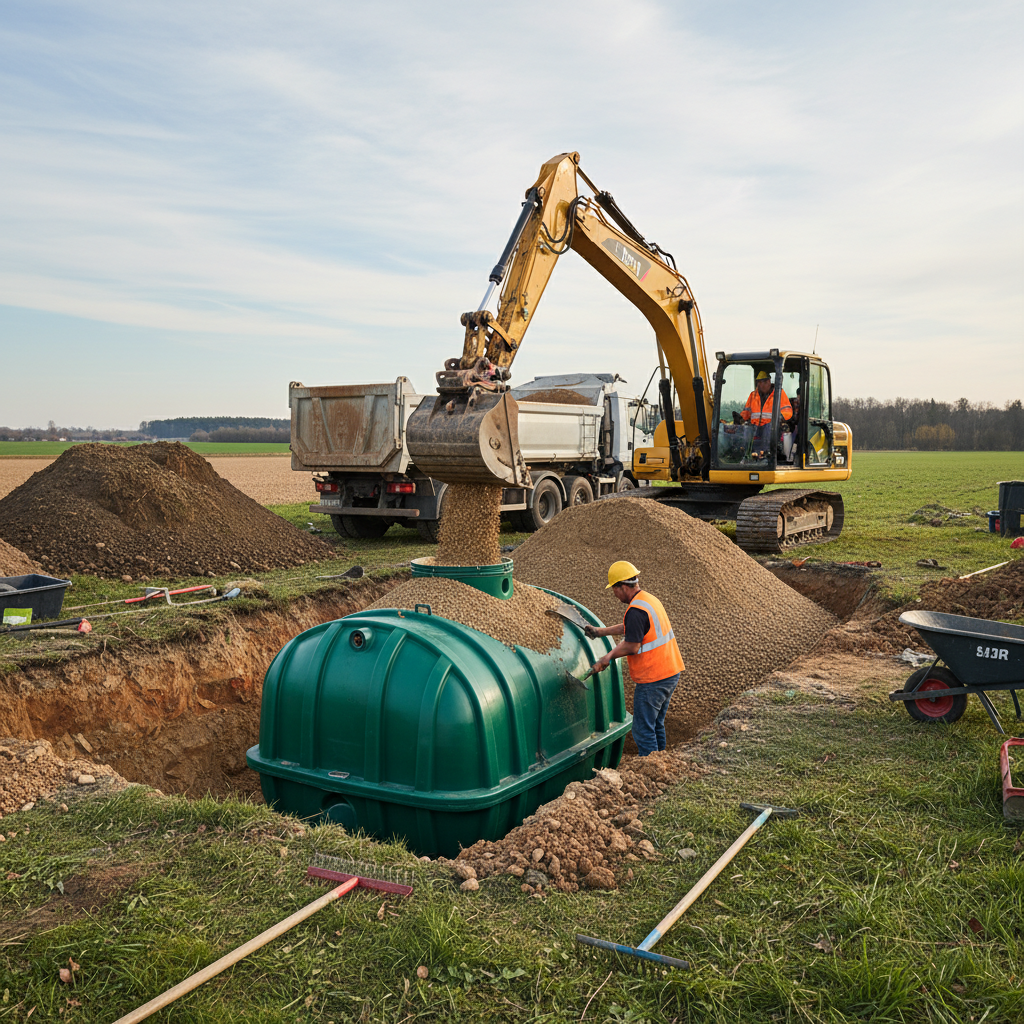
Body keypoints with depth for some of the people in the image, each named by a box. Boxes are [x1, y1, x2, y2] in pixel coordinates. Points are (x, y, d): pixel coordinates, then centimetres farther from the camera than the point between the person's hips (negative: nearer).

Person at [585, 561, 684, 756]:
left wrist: (608, 657, -5)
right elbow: (629, 628, 25)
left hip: (652, 680, -10)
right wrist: (601, 631, 28)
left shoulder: (636, 610, -20)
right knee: (656, 725, 21)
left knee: (643, 730, -2)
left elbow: (632, 646, -20)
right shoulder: (649, 599, 11)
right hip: (670, 673, 10)